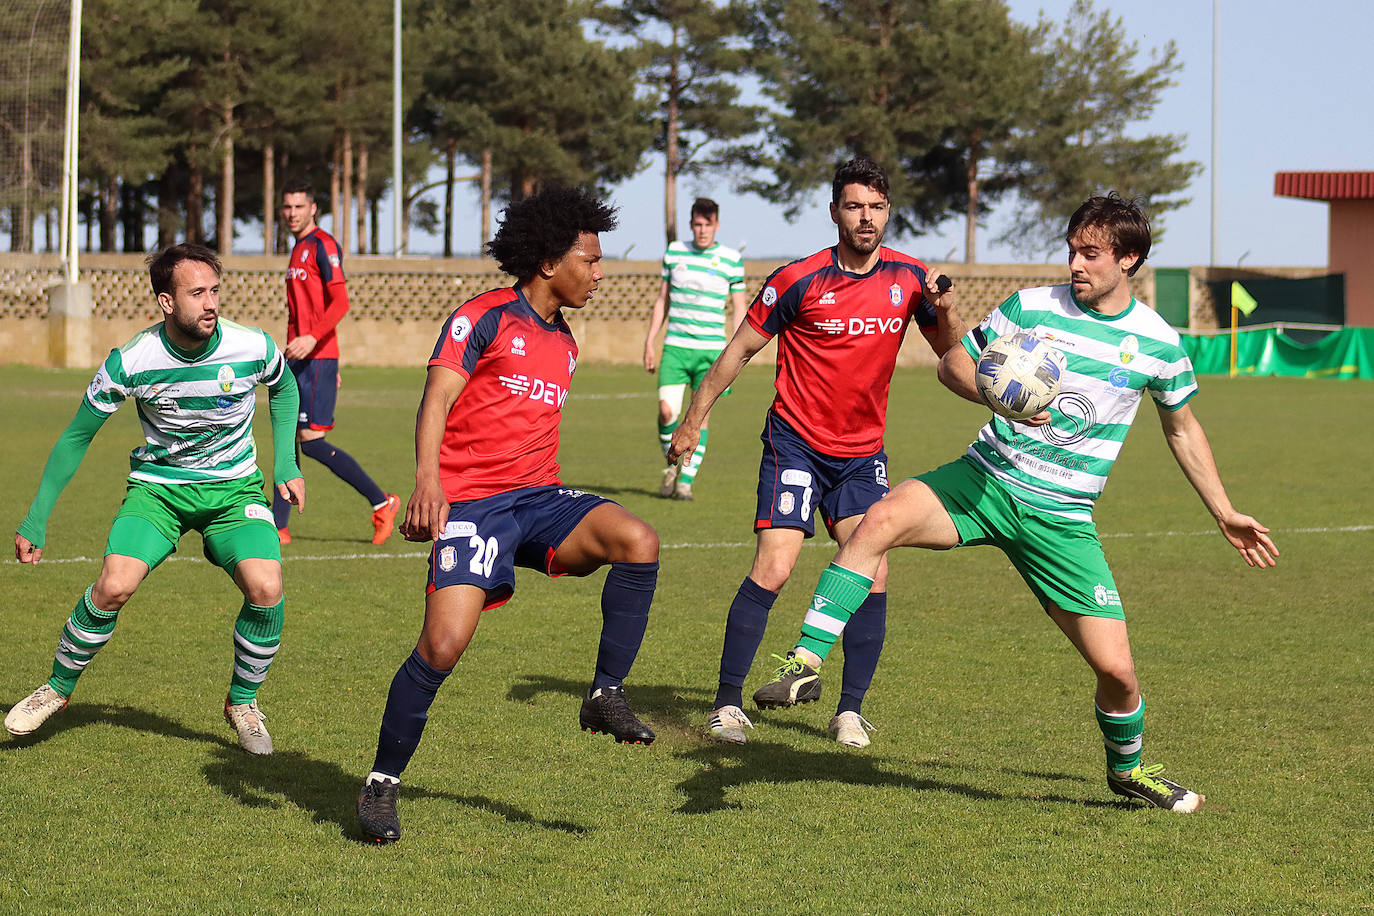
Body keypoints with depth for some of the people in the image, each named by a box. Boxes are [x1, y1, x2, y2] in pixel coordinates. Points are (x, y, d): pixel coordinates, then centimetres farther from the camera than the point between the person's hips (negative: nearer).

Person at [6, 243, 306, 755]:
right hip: (157, 487, -1)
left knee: (266, 588, -23)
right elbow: (76, 437, -4)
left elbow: (283, 386, 11)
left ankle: (242, 703, 4)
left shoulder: (253, 348, -16)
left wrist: (286, 465, 5)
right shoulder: (131, 362, -19)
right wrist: (35, 522, -2)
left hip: (233, 488, 1)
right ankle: (60, 686, 5)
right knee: (115, 584, -24)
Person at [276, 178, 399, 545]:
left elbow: (340, 302, -18)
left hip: (317, 358, -9)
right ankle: (277, 527, 6)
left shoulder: (322, 245, -9)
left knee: (311, 440, -12)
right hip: (298, 358, 9)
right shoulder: (299, 249, 20)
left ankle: (381, 502, -4)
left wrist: (312, 339, -31)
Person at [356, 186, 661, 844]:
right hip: (471, 500, -6)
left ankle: (606, 696, -11)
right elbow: (437, 400, -14)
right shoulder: (483, 319, -3)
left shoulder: (565, 345, 19)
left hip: (539, 495, 6)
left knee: (637, 542, -22)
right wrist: (427, 481, -29)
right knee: (444, 644, -19)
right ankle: (382, 783, -2)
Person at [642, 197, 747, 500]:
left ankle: (686, 480, 4)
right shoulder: (674, 252, 6)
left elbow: (739, 308, 5)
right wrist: (649, 342, 11)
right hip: (675, 347, 1)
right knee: (667, 410, -11)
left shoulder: (731, 259, 0)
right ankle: (672, 465, 15)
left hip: (711, 349, -1)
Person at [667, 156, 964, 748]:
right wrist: (692, 421, 1)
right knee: (772, 570, -15)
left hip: (863, 454, 4)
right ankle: (728, 704, -4)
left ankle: (850, 710, 7)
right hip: (796, 444, -4)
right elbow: (740, 349, -1)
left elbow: (952, 353, 9)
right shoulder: (798, 281, -11)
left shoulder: (907, 277, 0)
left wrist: (943, 308, -12)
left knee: (872, 573, -7)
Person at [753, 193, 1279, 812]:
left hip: (1061, 521, 1)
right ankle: (807, 661, -27)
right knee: (879, 522, -30)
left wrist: (1225, 514, 22)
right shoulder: (1031, 307, -1)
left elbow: (1182, 428, 19)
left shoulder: (1158, 343, 3)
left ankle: (1129, 768, 26)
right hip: (985, 481, 0)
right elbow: (954, 364, 8)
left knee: (1115, 668, -5)